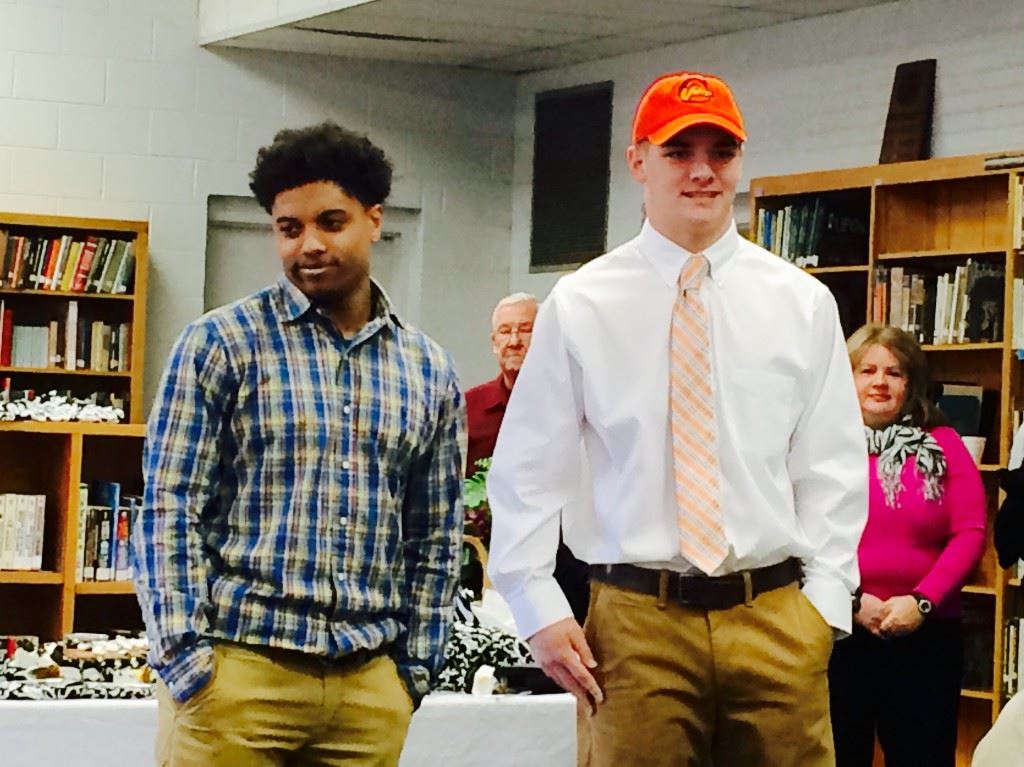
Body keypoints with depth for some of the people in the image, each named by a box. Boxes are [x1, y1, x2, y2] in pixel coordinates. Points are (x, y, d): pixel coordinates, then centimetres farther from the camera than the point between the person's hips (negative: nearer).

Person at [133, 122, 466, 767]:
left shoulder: (429, 371, 10)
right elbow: (169, 510, -4)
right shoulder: (220, 344, 0)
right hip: (236, 670, -3)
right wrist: (184, 657, -10)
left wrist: (416, 665, 9)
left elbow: (437, 537, 14)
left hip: (371, 685, 3)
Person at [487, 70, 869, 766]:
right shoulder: (580, 305, 2)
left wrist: (824, 601, -1)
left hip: (775, 616, 1)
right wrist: (540, 610, -2)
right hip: (634, 622, -1)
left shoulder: (803, 303, 6)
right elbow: (527, 470, 4)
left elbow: (832, 467, 7)